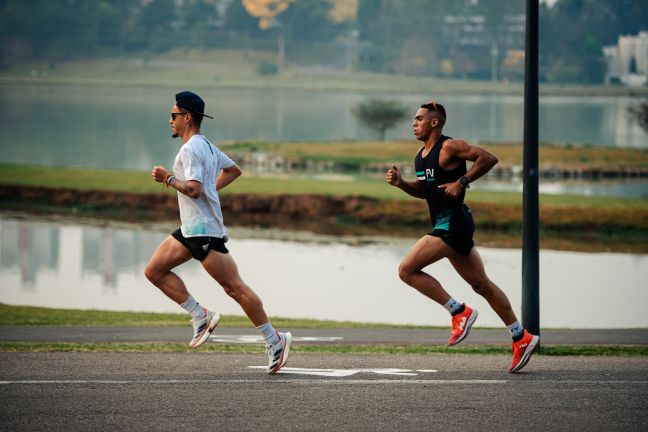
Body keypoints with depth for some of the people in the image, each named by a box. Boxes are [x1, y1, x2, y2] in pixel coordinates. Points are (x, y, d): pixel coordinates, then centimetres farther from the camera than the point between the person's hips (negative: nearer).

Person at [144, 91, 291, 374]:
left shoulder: (191, 149, -15)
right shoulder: (207, 146, 16)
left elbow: (193, 189, -26)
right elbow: (233, 170, 29)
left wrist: (168, 179, -14)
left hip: (204, 231, -10)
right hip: (191, 229, 10)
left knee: (234, 287, -9)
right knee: (154, 271, 7)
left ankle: (274, 341, -5)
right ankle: (201, 316, 5)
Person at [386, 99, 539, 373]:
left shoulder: (449, 147, -11)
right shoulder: (421, 155, 16)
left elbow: (489, 158, -16)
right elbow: (423, 191, 25)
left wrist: (462, 182, -17)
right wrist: (400, 183, 9)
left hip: (452, 224, -10)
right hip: (445, 225, 10)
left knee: (407, 270, -12)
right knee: (482, 285, 11)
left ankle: (459, 312, -7)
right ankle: (522, 338, 13)